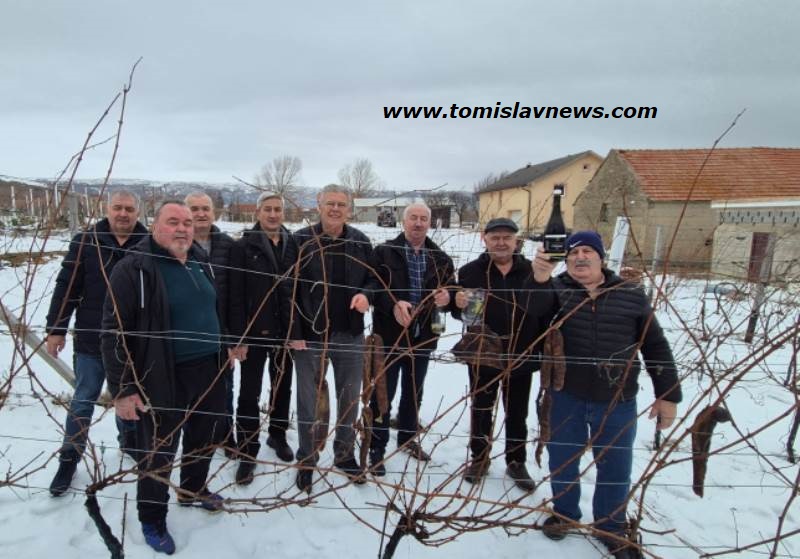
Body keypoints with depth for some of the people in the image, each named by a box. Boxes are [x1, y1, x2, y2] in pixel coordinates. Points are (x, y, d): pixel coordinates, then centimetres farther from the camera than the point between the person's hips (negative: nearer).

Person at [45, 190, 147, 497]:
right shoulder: (85, 241, -5)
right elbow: (67, 287, -3)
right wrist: (56, 328, -4)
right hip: (91, 341, -1)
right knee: (83, 401, 10)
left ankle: (129, 440, 41)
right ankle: (69, 460, 26)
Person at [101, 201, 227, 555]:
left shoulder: (201, 262, 8)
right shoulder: (134, 269, -13)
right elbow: (114, 332, -15)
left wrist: (225, 352, 20)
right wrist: (122, 389, -17)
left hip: (208, 371, 7)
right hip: (162, 379, -6)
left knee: (205, 438, 21)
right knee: (158, 451, 9)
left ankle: (193, 490, 47)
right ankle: (152, 520, 32)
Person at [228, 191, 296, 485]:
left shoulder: (293, 245, 2)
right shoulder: (244, 247, -5)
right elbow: (236, 296, -9)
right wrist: (238, 337, -13)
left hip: (284, 332, 3)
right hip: (254, 333, -3)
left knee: (283, 387, 17)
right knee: (249, 394, 5)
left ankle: (278, 435, 37)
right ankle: (247, 453, 19)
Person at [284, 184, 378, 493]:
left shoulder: (360, 242, 3)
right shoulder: (301, 241, -7)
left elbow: (373, 278, 12)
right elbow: (288, 290, -8)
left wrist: (366, 294, -10)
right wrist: (294, 332, -12)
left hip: (350, 335, 4)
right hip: (309, 335, -3)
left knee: (350, 398, 15)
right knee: (310, 400, 9)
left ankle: (345, 454, 35)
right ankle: (306, 461, 27)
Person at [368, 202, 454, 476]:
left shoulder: (441, 259, 5)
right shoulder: (384, 252, -5)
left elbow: (450, 292, 9)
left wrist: (446, 298, -14)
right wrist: (393, 305, -28)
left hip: (423, 336, 4)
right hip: (389, 335, -4)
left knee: (414, 392, 20)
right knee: (383, 394, 5)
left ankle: (408, 438, 41)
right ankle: (376, 448, 21)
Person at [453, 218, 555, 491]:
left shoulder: (533, 271, -4)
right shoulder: (470, 271, -5)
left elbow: (548, 313, -4)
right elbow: (458, 313, -3)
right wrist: (460, 304, -20)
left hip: (521, 357, 1)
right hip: (482, 356, -1)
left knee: (517, 415, 17)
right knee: (481, 411, 15)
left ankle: (516, 462, 36)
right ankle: (479, 459, 35)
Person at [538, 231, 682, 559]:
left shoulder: (632, 296, 0)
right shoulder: (555, 290, -4)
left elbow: (656, 346, 5)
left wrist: (667, 394, 3)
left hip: (617, 402, 1)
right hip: (565, 397, 0)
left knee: (615, 468, 14)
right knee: (562, 461, 16)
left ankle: (611, 527, 39)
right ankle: (564, 512, 43)